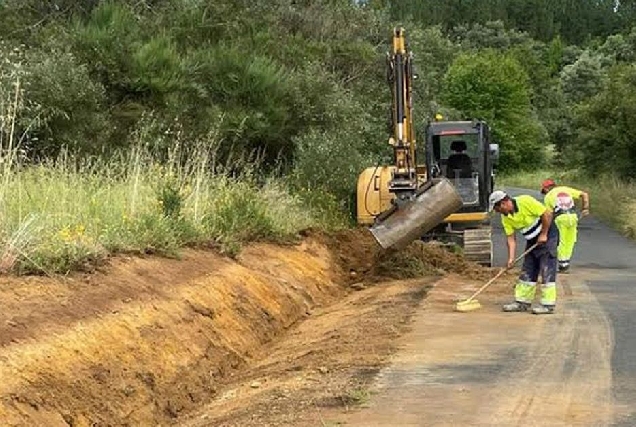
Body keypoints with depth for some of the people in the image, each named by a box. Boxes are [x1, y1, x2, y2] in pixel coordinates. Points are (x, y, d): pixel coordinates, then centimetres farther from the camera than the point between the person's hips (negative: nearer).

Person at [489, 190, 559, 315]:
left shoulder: (525, 202, -24)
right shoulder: (506, 218, -2)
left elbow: (547, 214, -22)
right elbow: (510, 238, -1)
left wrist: (543, 235, -17)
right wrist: (511, 258, -12)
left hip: (547, 235, -8)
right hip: (532, 240, 8)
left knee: (547, 271, -9)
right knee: (527, 272, 8)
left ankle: (548, 304, -7)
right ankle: (522, 302, 14)